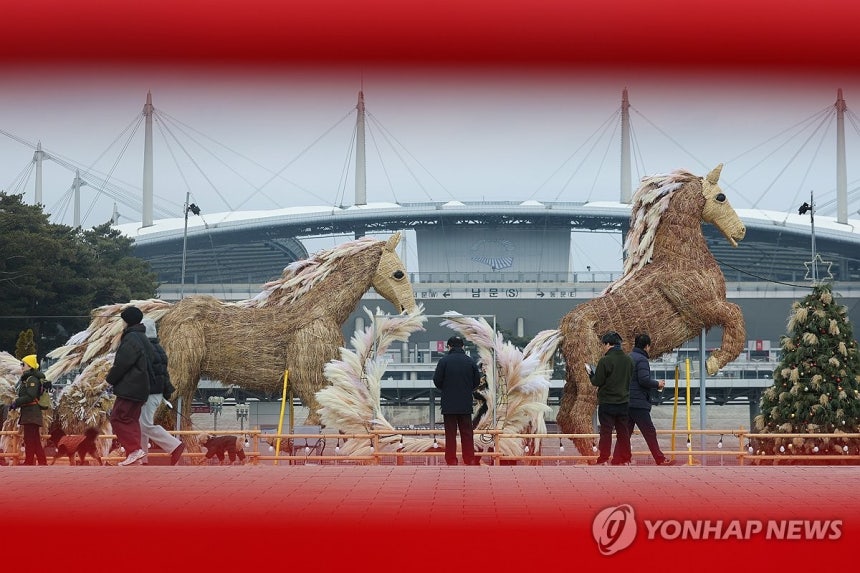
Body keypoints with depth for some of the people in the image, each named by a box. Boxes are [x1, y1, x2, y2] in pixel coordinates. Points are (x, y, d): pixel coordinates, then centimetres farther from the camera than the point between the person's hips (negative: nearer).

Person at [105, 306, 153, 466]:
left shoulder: (131, 339, -16)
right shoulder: (143, 338, 16)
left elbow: (121, 364, -18)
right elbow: (149, 364, 22)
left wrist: (110, 379, 0)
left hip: (129, 388, -10)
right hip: (141, 388, 10)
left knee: (118, 418, -7)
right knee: (132, 419, 13)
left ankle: (134, 449, -15)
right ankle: (134, 455, 11)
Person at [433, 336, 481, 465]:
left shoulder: (444, 361, -8)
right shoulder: (470, 361, 2)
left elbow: (437, 380, -7)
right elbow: (477, 381, 7)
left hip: (449, 404, -2)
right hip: (466, 405, 3)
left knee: (450, 433, 2)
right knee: (466, 433, 9)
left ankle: (451, 460, 0)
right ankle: (470, 459, 8)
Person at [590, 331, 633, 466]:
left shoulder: (605, 361, -15)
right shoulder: (628, 360, 5)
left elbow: (597, 382, -12)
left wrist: (591, 375, 7)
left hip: (607, 403, -6)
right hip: (623, 402, 6)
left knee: (606, 432, -2)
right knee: (623, 431, 11)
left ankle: (603, 460, -3)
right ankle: (624, 459, 14)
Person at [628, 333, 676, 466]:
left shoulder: (628, 358, 15)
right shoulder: (642, 360, -11)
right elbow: (644, 380, -21)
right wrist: (657, 384, -5)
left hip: (626, 402, 9)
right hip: (639, 403, -8)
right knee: (650, 432, -4)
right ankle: (660, 460, -1)